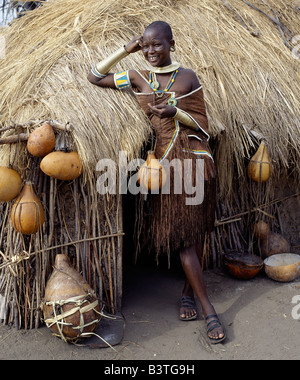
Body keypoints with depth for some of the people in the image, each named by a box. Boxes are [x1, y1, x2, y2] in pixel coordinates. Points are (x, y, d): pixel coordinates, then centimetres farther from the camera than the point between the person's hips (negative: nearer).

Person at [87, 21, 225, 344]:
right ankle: (209, 311, 4)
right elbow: (94, 77, 10)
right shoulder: (138, 78, 10)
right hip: (166, 163, 0)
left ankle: (188, 293, 27)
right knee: (180, 235, -4)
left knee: (196, 231, 6)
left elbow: (202, 123, 2)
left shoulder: (187, 76, 5)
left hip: (195, 160, 0)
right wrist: (126, 50, 4)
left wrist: (174, 112, -18)